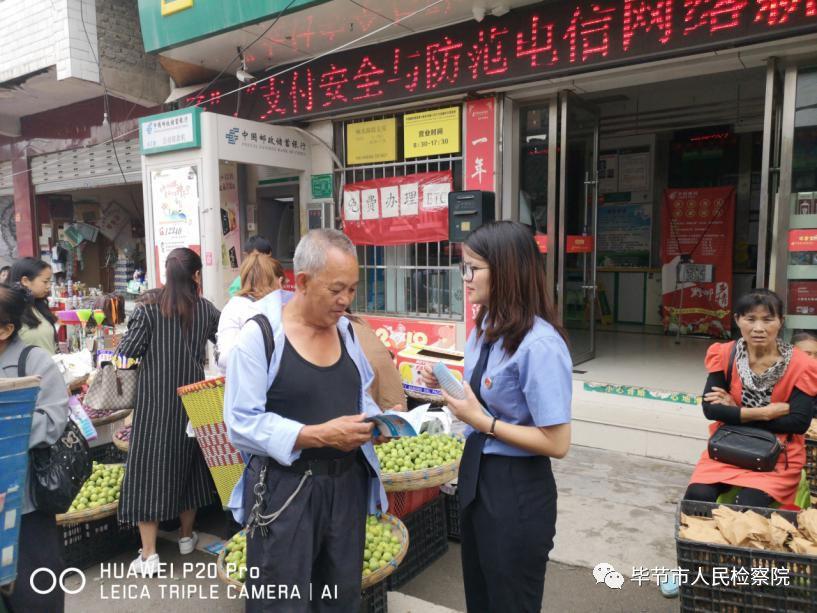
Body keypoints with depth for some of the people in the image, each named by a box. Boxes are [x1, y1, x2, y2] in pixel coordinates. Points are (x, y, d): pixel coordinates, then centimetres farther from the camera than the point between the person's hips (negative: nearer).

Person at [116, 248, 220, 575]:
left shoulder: (149, 309, -9)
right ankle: (187, 536, 33)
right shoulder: (206, 309, -2)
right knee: (187, 461, 18)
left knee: (149, 466, 5)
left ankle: (149, 555, 9)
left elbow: (126, 352, -10)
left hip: (154, 402, -3)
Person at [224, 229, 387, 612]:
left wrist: (375, 421, -5)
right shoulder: (260, 334, -14)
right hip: (285, 489, -6)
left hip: (347, 483, 6)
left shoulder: (346, 330, 6)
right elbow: (242, 424, -18)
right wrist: (319, 435, -25)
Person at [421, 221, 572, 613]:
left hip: (517, 491, -9)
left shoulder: (539, 345, -26)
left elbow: (556, 443, -25)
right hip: (476, 475, 9)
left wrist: (481, 421, -23)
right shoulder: (485, 327, 3)